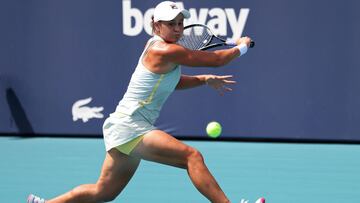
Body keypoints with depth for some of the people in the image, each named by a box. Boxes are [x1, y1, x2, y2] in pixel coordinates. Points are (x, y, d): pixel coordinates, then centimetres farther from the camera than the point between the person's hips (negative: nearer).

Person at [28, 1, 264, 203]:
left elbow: (173, 81, 30)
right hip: (128, 126, -10)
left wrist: (205, 79, 18)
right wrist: (241, 47, 5)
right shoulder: (165, 51, -17)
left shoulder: (158, 47, 13)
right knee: (192, 156, -24)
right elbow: (217, 59, -12)